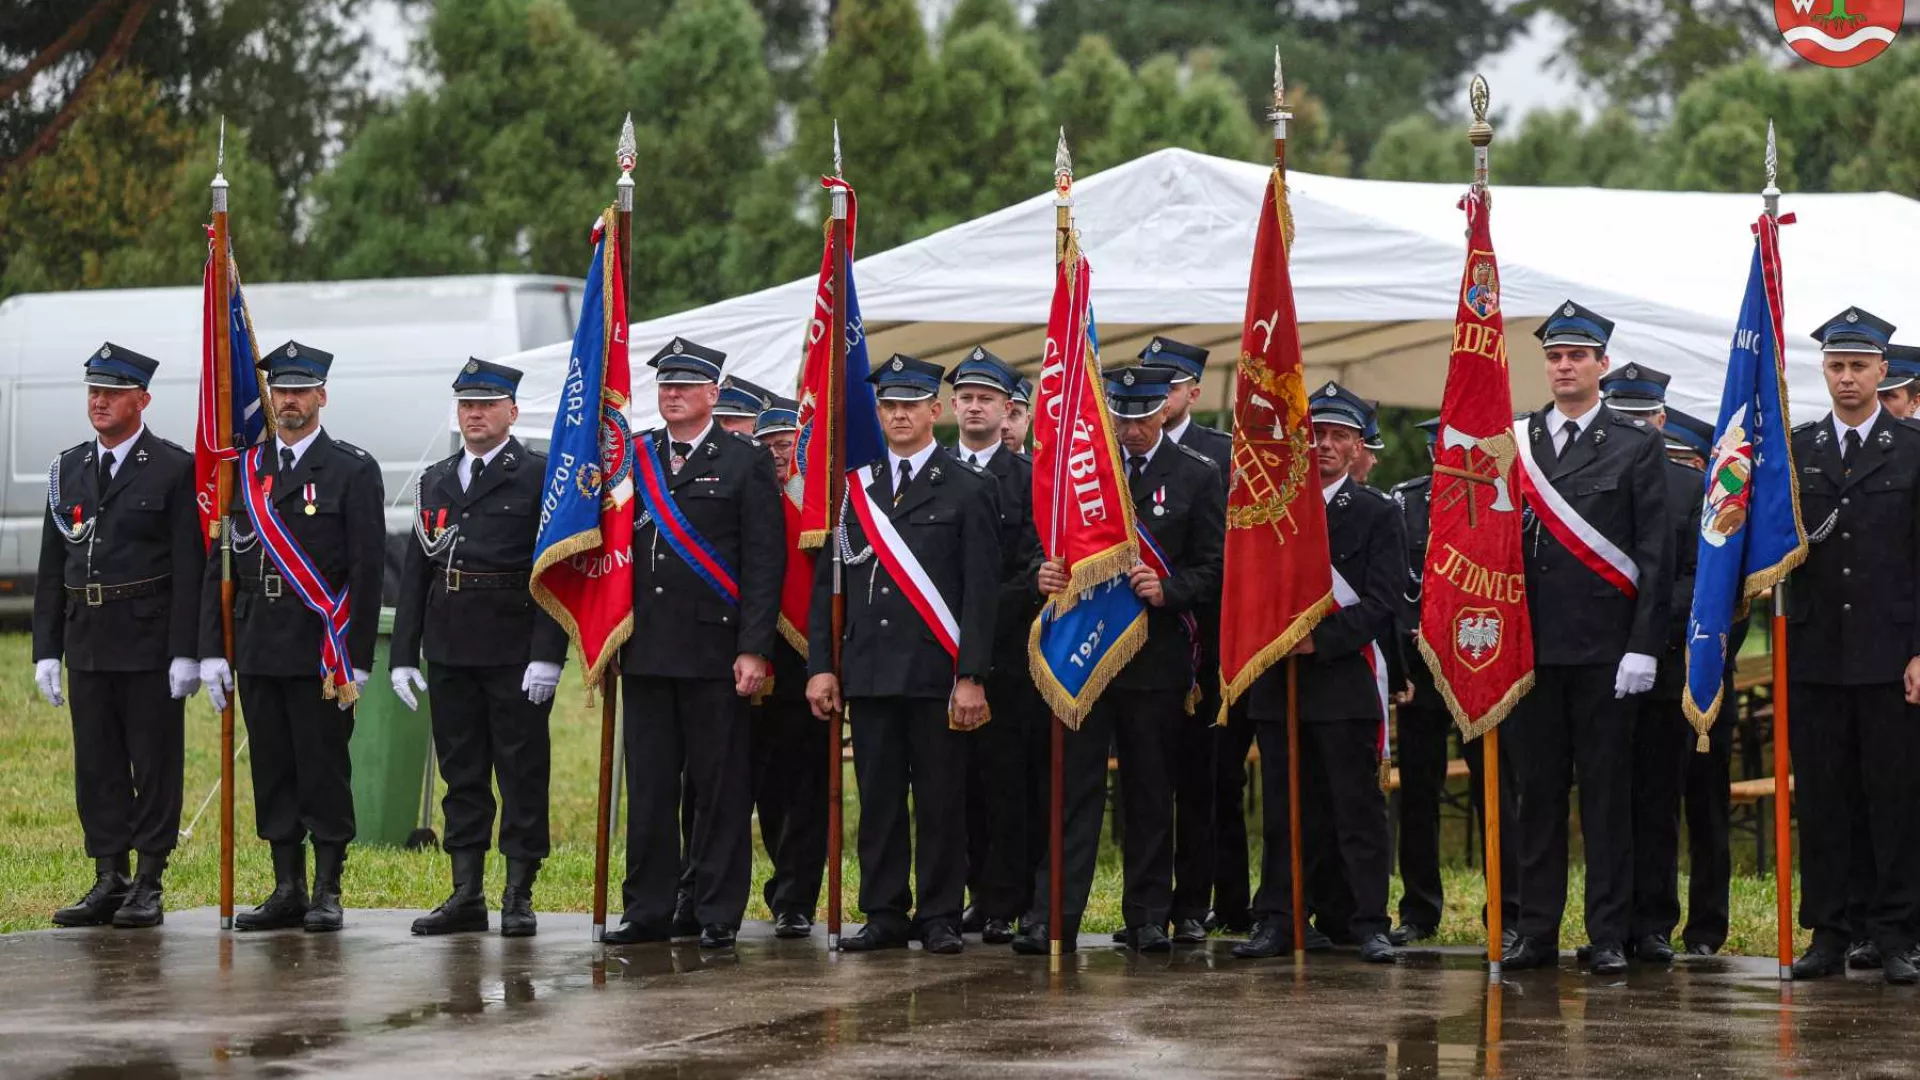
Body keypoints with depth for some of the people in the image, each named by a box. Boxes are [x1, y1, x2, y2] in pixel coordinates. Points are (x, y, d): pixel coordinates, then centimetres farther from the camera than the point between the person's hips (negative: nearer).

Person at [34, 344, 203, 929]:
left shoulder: (174, 469, -4)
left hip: (150, 643, -5)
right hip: (87, 640, 5)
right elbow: (51, 567, 13)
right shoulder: (69, 469, 12)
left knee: (155, 764, 0)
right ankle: (109, 881, 14)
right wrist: (46, 649, 7)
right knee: (96, 765, 7)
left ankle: (148, 886, 5)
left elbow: (190, 568, -8)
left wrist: (186, 653, -14)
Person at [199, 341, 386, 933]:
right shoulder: (244, 470, 12)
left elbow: (367, 568, -5)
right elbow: (221, 564, 12)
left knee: (324, 770, -2)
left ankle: (327, 894, 4)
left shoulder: (353, 469, -1)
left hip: (322, 651, -5)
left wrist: (357, 658, -11)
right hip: (258, 649, 5)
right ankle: (287, 890, 14)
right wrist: (212, 650, 4)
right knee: (272, 772, 7)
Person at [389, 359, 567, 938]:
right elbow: (415, 570, 14)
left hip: (515, 651, -5)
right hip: (450, 648, 5)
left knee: (522, 773, -1)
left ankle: (519, 896, 2)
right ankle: (466, 895, 12)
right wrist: (404, 653, 7)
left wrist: (547, 653, -16)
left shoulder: (539, 476, -2)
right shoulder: (435, 481, 15)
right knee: (461, 773, 8)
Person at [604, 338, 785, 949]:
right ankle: (648, 911, 11)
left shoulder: (746, 462, 1)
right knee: (648, 788, 6)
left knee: (720, 789, -1)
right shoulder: (633, 458, 13)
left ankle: (718, 915, 5)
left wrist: (754, 650, -11)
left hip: (715, 652, -4)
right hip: (645, 649, 4)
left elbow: (765, 562, -4)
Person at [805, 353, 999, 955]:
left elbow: (981, 592, -3)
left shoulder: (968, 491, 2)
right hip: (869, 673, 3)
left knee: (940, 800, 0)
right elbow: (827, 583, 13)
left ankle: (940, 917, 6)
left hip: (937, 674, -3)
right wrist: (821, 666, 4)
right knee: (878, 798, 5)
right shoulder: (854, 488, 13)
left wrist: (972, 677, -10)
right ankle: (885, 915, 11)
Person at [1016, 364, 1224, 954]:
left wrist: (1168, 590, -17)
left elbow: (1213, 569, 1)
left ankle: (1149, 916, 14)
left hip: (1157, 657, -1)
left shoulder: (1198, 477, 4)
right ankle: (1054, 914, -6)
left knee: (1150, 790, 6)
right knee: (1074, 784, -3)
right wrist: (1046, 571, -10)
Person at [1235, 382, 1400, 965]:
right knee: (1285, 808, 6)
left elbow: (1383, 601, -5)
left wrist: (1322, 638, -15)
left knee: (1357, 805, -4)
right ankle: (1277, 921, 8)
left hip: (1345, 677, -3)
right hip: (1279, 678, 3)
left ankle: (1369, 923, -1)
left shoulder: (1376, 512, 3)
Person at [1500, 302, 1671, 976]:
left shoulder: (1637, 444, 2)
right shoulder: (1512, 442, 11)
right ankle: (1537, 931, 11)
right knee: (1536, 789, 5)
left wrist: (1643, 646, -9)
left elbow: (1654, 553, -2)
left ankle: (1609, 936, 4)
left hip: (1603, 646, -3)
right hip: (1528, 643, 3)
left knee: (1607, 792, 0)